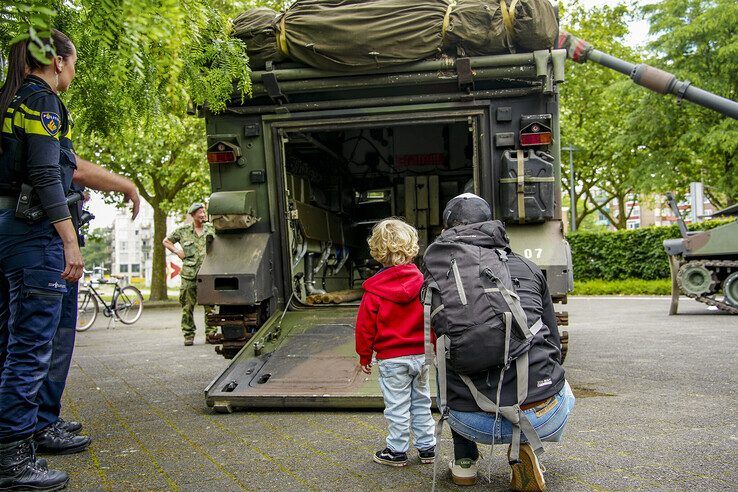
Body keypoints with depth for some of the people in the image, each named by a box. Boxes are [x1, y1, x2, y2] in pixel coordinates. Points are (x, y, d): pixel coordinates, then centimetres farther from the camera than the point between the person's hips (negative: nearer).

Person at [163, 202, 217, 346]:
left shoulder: (211, 228, 8)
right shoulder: (183, 231, 6)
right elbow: (166, 241, 17)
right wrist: (178, 252, 5)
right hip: (189, 274, -1)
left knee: (210, 305, 0)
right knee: (188, 306, 2)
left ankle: (211, 334, 8)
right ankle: (189, 335, 11)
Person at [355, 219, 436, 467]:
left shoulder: (374, 290, -12)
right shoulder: (423, 283, -4)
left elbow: (365, 325, -7)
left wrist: (364, 355, 6)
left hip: (391, 358, -4)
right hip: (421, 354, 4)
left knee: (397, 407, 6)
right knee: (421, 402, 17)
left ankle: (397, 451, 17)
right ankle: (427, 447, 26)